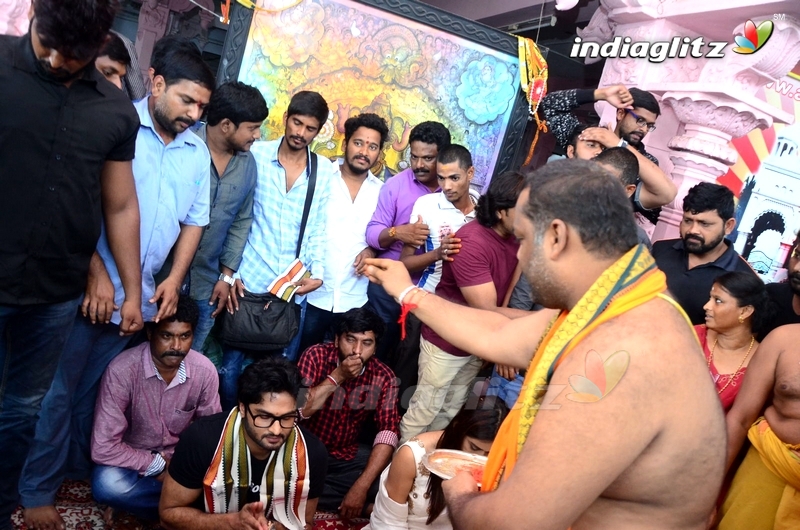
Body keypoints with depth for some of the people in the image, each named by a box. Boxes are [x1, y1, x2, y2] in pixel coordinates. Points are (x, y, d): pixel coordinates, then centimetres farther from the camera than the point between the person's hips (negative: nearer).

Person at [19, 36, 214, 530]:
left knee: (93, 387, 17)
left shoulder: (198, 152, 8)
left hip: (138, 295, 5)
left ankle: (77, 468, 33)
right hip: (87, 287, -4)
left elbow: (194, 221, 14)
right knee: (59, 390, 4)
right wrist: (96, 273, -15)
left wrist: (175, 278, 4)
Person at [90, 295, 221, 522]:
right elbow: (103, 448, -25)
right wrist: (159, 466, -20)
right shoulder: (122, 370, -26)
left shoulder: (205, 371, -16)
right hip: (134, 462, -1)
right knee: (107, 484, -35)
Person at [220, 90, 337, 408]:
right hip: (248, 281, -1)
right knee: (230, 367, 4)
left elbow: (319, 230, 5)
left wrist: (318, 273, -9)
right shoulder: (256, 154, 0)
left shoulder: (326, 171, 4)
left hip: (294, 290, 1)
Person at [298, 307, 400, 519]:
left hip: (347, 455, 2)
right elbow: (298, 410, -23)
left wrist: (361, 486, -28)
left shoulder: (383, 377, -10)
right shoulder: (316, 356, -14)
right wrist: (337, 377, -30)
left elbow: (388, 431, -17)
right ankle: (367, 508, -15)